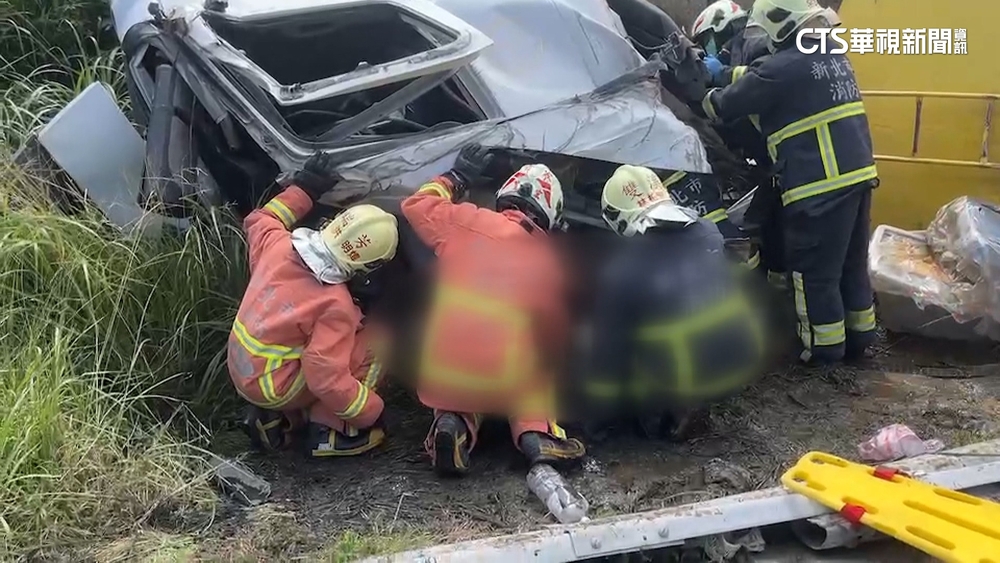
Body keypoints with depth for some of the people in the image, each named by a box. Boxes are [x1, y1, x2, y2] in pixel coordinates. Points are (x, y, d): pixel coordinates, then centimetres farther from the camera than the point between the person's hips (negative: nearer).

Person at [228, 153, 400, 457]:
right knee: (370, 349, -6)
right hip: (273, 387, -7)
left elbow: (260, 220, 15)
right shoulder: (336, 305, -28)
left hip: (240, 370, 7)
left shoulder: (279, 245, -10)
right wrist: (372, 411, -15)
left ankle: (276, 418, 18)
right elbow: (326, 379, -27)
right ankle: (331, 431, -2)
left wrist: (303, 188, 16)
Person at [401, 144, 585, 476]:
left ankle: (453, 424, -2)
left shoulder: (465, 222, -3)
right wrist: (547, 366, 34)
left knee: (457, 396, 33)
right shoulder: (550, 263, 4)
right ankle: (536, 435, 3)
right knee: (531, 376, 32)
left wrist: (456, 177, 27)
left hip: (444, 376, 1)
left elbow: (416, 206, 15)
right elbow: (555, 337, 13)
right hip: (506, 383, 0)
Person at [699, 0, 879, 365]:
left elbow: (727, 106, -8)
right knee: (851, 262, 19)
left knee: (814, 269, 3)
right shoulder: (832, 55, 13)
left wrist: (703, 94, 12)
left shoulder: (783, 66, -14)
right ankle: (859, 335, 29)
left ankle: (825, 346, 12)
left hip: (821, 183, -9)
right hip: (857, 174, 9)